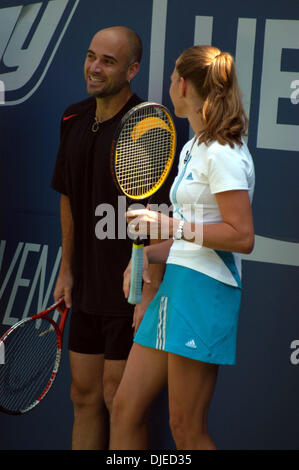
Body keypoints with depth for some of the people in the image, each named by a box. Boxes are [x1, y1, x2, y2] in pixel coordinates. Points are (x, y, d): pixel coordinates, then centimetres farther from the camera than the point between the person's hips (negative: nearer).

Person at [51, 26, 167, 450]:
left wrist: (149, 291, -20)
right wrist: (67, 269, 15)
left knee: (118, 400, 1)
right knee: (84, 395, 13)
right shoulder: (74, 120, 7)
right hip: (86, 289, 7)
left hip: (130, 293, -7)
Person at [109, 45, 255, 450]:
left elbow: (241, 236, -18)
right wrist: (149, 255, 7)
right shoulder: (193, 150, 18)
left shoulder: (223, 154, -12)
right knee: (125, 410, 8)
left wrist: (170, 223, -16)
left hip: (205, 291, -9)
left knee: (186, 430, -4)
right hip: (175, 283, 9)